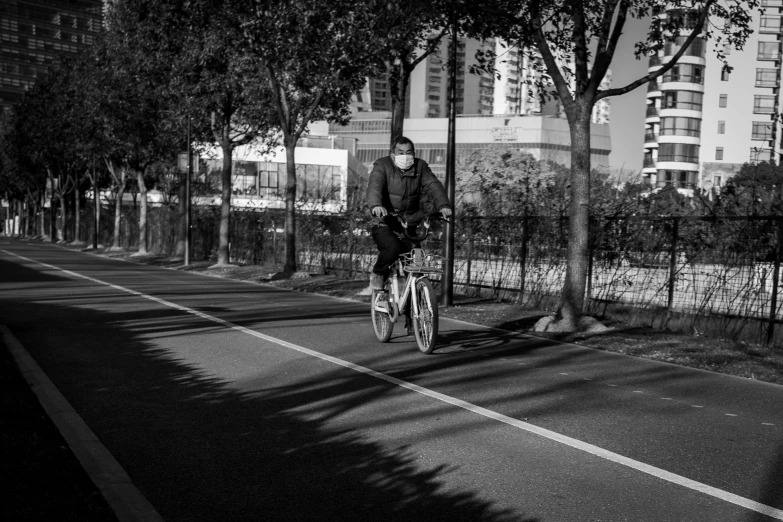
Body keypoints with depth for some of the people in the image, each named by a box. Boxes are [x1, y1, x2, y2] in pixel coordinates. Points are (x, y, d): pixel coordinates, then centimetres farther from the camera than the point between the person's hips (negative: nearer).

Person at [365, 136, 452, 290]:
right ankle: (378, 273, 2)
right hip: (385, 224, -4)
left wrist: (443, 205, -27)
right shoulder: (382, 166, -4)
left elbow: (433, 185, -7)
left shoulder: (420, 166, 6)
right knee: (392, 248, -27)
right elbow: (374, 186, -21)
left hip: (409, 224, 4)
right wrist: (375, 205, -43)